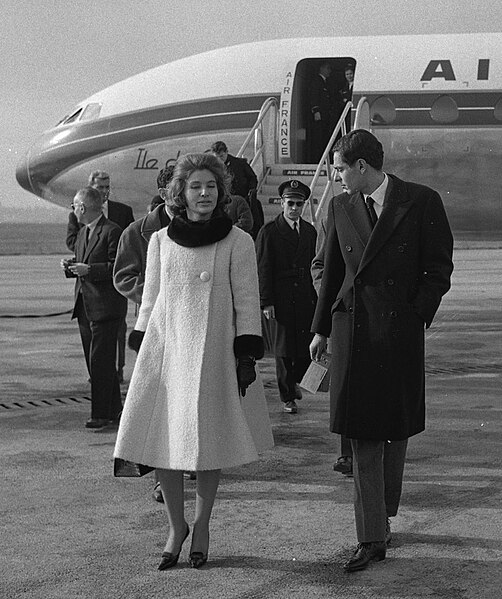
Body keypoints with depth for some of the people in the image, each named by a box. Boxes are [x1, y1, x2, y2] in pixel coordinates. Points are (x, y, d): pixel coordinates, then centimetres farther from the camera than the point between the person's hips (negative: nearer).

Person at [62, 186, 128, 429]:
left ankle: (101, 413, -3)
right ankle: (114, 408, 22)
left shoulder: (112, 231, -11)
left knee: (100, 362, -8)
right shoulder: (83, 233, 17)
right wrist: (72, 267, 5)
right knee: (93, 361, 12)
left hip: (105, 306, -9)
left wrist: (89, 269, -21)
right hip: (85, 306, 9)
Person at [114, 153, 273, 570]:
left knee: (208, 443, 2)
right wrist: (142, 351, 9)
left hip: (213, 352, -2)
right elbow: (150, 300, 13)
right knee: (162, 441, -1)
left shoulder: (237, 242, 1)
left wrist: (247, 356, -5)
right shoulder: (160, 241, 8)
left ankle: (202, 526, 21)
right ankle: (176, 526, 17)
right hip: (165, 348, 2)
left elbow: (247, 302, 0)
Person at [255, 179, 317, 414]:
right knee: (283, 350, 3)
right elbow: (262, 269, -5)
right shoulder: (269, 232, -3)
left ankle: (294, 380, 30)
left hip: (305, 299, 4)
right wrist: (266, 302, -11)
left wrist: (315, 296, 6)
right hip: (280, 301, -4)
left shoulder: (309, 231, 12)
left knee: (308, 347, 2)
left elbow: (313, 265, 13)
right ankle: (288, 397, 15)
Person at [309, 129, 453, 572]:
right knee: (362, 435, -1)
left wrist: (417, 316, -9)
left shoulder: (421, 202, -3)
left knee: (396, 430, 9)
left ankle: (385, 516, 28)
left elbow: (439, 269, -1)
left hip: (400, 329, -3)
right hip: (352, 328, 3)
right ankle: (372, 538, 2)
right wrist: (321, 329, 16)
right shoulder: (341, 207, 9)